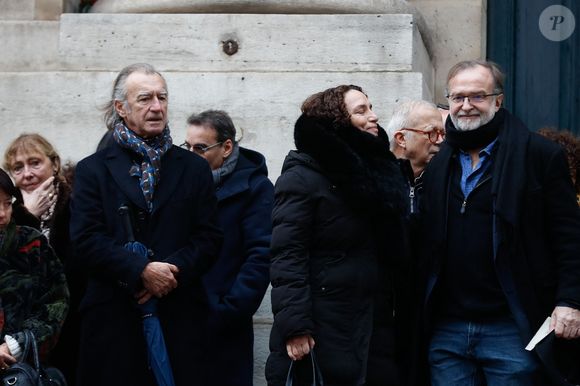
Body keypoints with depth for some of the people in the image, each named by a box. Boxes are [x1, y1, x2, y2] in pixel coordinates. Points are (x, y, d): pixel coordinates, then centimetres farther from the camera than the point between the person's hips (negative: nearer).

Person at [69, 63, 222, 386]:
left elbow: (209, 236, 5)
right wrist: (142, 271, -14)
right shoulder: (93, 170, 7)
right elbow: (86, 239, -4)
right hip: (114, 319, -1)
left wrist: (171, 271, -11)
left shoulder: (194, 168, 13)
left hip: (181, 316, 2)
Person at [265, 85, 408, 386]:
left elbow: (391, 247, 15)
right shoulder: (303, 176, -8)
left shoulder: (378, 169, 11)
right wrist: (295, 328, -21)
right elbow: (287, 257, -14)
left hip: (376, 323, 6)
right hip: (323, 327, -6)